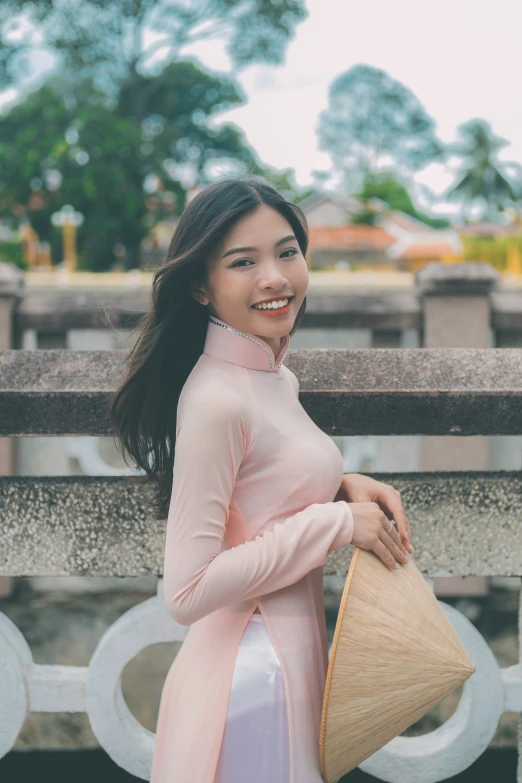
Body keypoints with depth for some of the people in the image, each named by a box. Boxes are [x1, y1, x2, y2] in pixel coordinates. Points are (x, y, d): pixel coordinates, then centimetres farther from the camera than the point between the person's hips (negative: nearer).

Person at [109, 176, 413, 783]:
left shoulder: (274, 377, 4)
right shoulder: (215, 399, -23)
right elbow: (187, 592, -25)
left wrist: (344, 487, -1)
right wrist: (337, 522, -21)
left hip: (293, 658, 9)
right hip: (251, 678, -9)